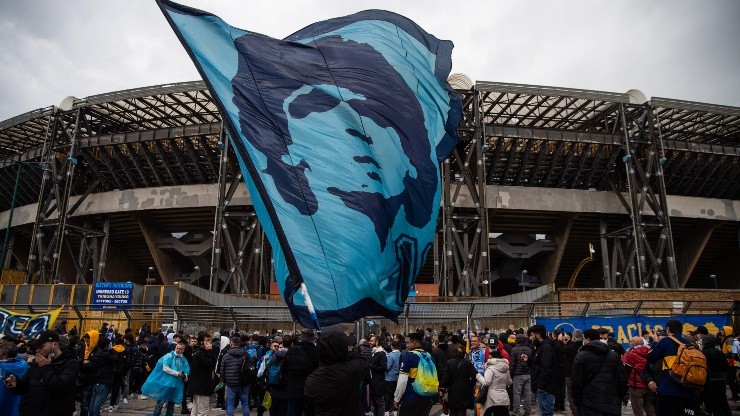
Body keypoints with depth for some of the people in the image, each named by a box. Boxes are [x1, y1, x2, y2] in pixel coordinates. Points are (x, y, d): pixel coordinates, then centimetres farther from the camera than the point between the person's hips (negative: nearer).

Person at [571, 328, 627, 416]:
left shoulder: (581, 356, -4)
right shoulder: (614, 355, 10)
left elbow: (576, 382, -6)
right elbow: (623, 380, 8)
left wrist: (577, 401, 4)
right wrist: (619, 399, 17)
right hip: (612, 405, 4)